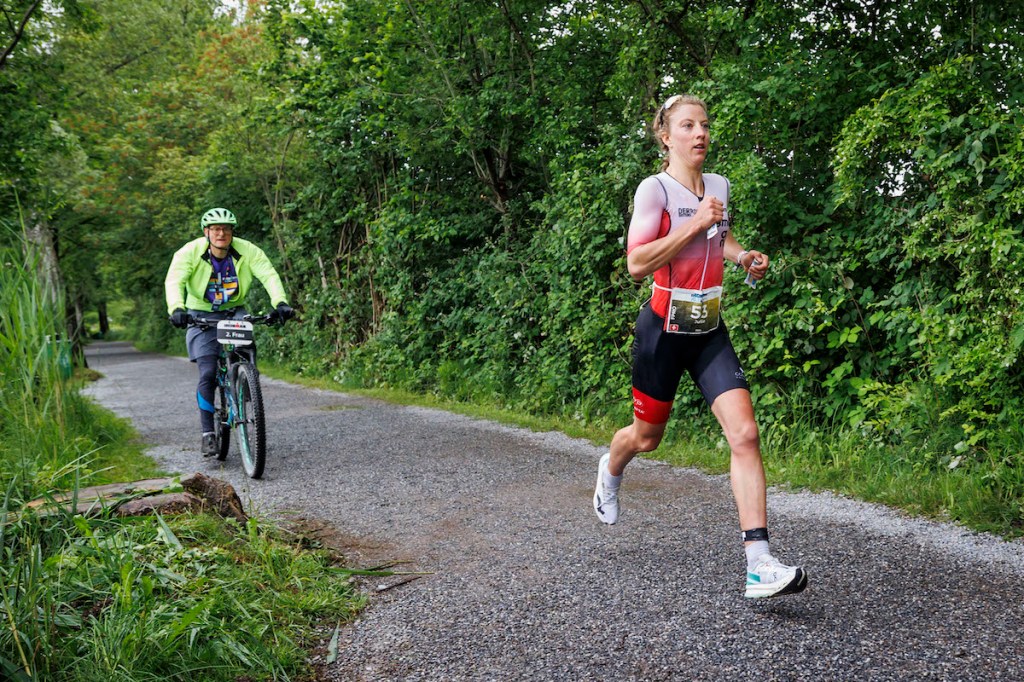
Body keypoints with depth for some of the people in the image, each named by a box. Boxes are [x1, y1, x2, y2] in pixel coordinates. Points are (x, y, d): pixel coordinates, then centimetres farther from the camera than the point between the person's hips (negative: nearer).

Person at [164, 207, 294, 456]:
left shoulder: (248, 251, -13)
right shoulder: (189, 253, -17)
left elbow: (269, 275, -24)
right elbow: (174, 281, -29)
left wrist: (280, 303, -42)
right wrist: (177, 309, -48)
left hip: (234, 313, 2)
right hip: (201, 315, -2)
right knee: (208, 374, -12)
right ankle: (207, 433, -3)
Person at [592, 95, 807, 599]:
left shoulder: (720, 185, 8)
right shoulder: (655, 189, -11)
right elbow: (637, 264, -22)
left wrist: (743, 256, 8)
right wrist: (694, 223, -23)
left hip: (709, 330, 4)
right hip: (664, 329, -4)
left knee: (744, 433, -13)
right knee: (647, 436, 13)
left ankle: (759, 565, -15)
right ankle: (610, 470, 52)